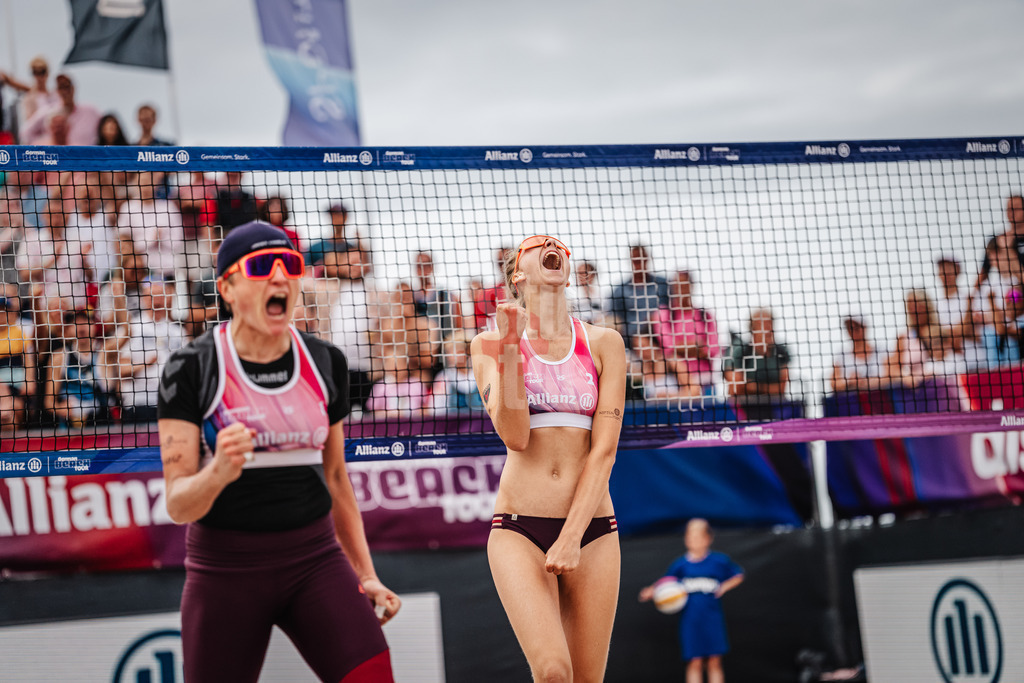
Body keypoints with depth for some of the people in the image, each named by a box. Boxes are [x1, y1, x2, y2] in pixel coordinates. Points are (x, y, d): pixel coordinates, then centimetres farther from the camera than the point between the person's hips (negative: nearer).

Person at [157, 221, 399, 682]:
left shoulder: (326, 363, 7)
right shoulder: (191, 370, -6)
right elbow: (177, 504, -10)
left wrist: (365, 573, 16)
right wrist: (219, 472, -31)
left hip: (315, 559, 3)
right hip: (225, 569, -2)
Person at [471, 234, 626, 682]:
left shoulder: (604, 344, 6)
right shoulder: (490, 343, 5)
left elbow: (604, 449, -2)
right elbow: (515, 436, -8)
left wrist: (572, 538, -12)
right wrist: (511, 349, -15)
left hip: (592, 527, 2)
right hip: (518, 528, -2)